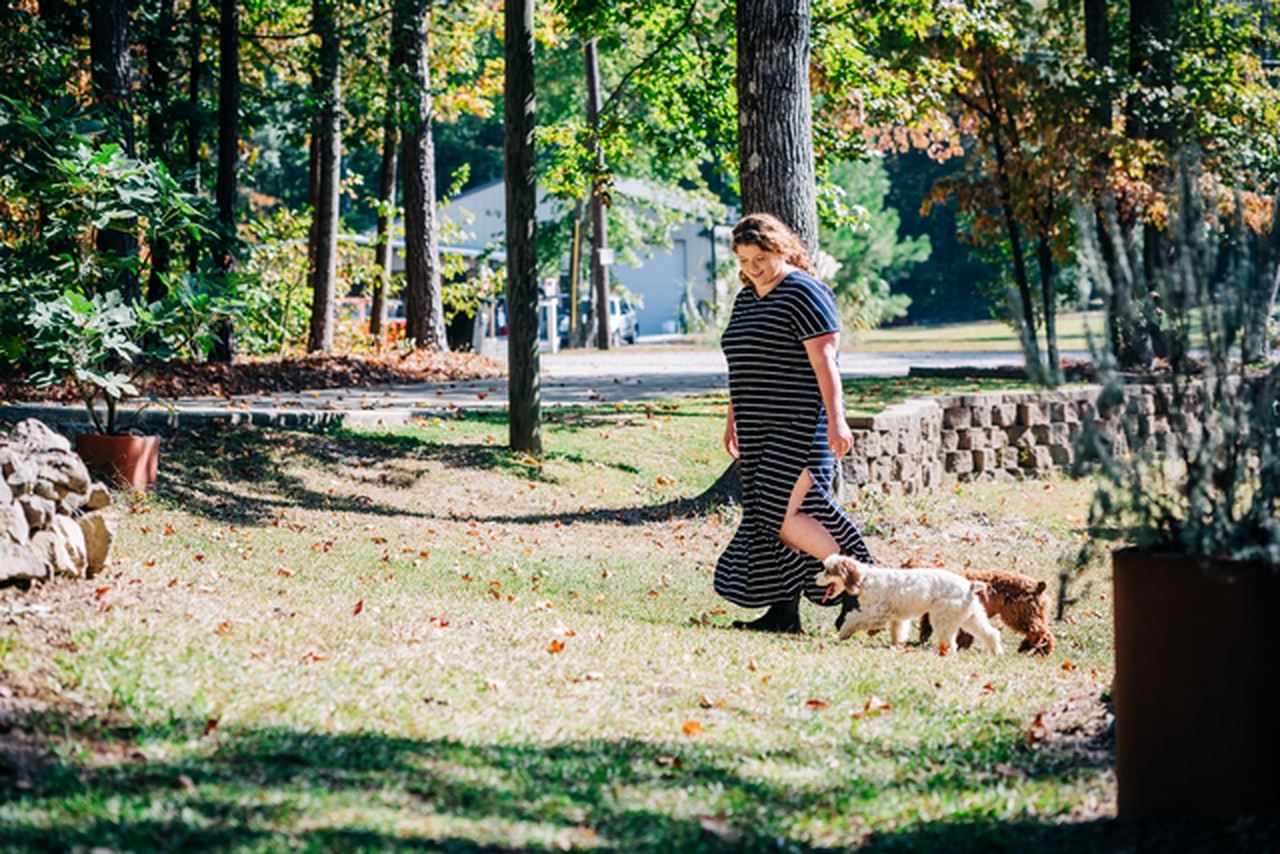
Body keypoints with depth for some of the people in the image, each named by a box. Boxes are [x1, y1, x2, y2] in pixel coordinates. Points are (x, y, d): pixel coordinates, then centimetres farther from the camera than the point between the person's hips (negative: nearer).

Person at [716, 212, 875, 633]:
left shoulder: (803, 292, -10)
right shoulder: (746, 299, 17)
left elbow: (824, 359, -17)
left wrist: (836, 420, -23)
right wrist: (733, 420, 23)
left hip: (799, 425, -9)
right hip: (760, 431, 9)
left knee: (782, 513, -14)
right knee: (766, 516, 4)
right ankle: (783, 609, 6)